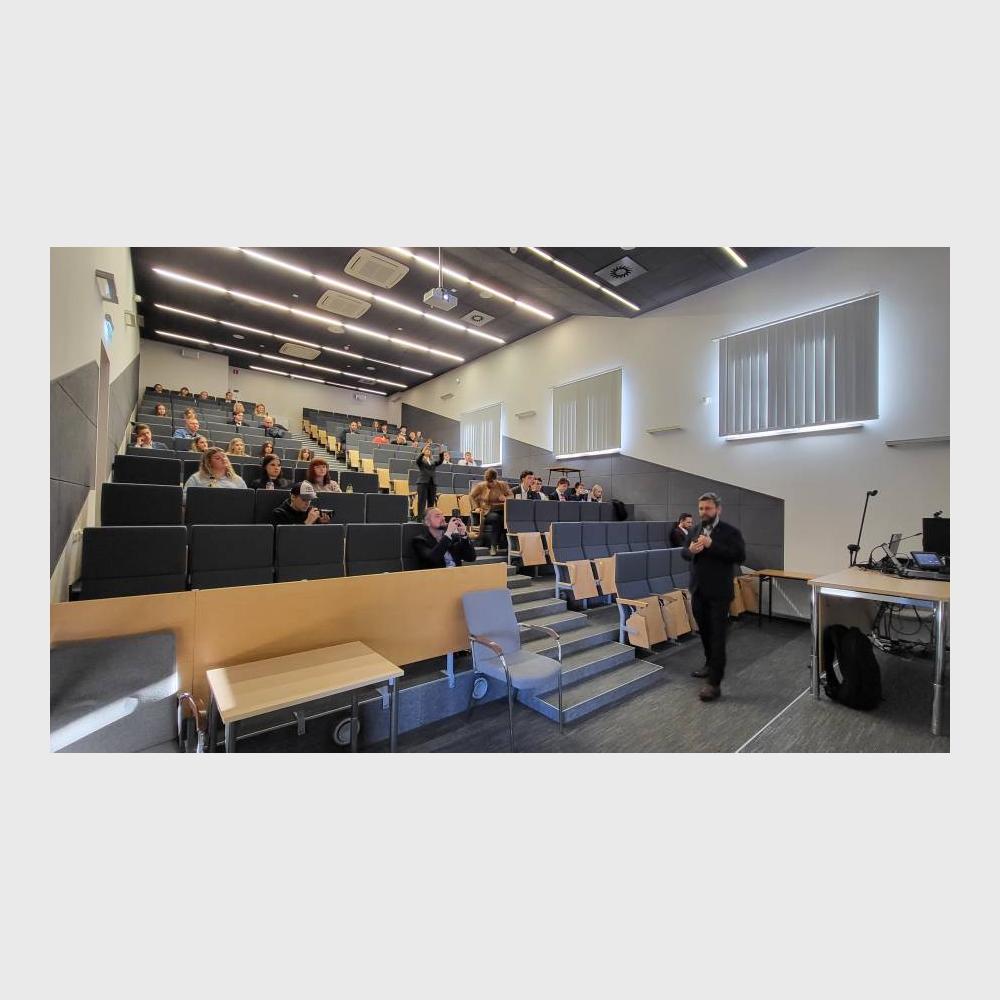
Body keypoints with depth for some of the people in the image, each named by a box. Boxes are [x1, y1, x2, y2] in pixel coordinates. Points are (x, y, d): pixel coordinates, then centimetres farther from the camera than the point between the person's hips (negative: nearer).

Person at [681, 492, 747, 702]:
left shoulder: (730, 531, -8)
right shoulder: (695, 531, 10)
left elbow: (740, 556, -19)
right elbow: (683, 553, 14)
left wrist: (712, 545, -25)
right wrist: (690, 550, -9)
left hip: (718, 593, -6)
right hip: (698, 590, 6)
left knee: (717, 636, -1)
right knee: (704, 632, 19)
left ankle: (714, 683, 4)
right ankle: (710, 665, 40)